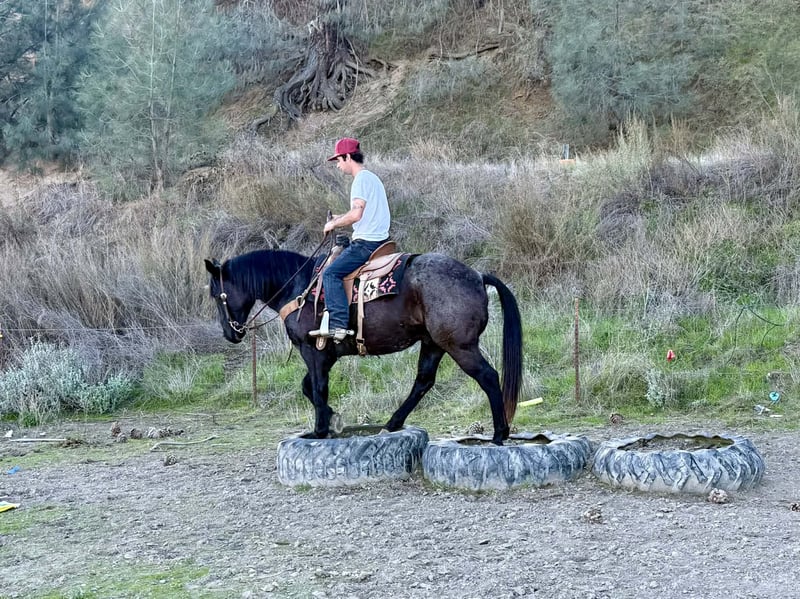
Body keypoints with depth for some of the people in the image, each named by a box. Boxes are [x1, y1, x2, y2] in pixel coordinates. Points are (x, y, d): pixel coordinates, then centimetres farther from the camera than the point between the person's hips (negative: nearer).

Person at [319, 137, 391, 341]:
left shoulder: (361, 179, -13)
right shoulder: (372, 177, 19)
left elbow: (356, 214, -22)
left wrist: (334, 224, -8)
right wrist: (341, 218, 19)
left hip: (367, 242, -11)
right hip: (379, 239, 11)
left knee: (331, 273, -14)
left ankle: (338, 324, -24)